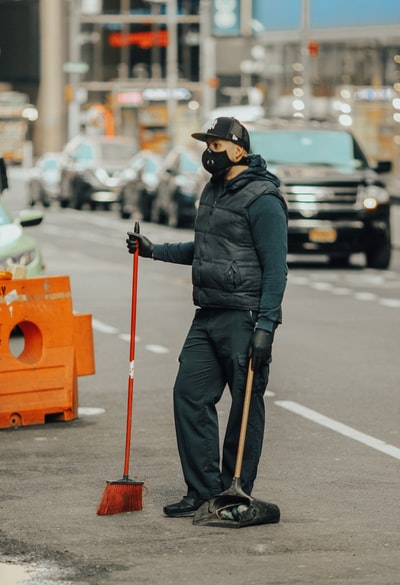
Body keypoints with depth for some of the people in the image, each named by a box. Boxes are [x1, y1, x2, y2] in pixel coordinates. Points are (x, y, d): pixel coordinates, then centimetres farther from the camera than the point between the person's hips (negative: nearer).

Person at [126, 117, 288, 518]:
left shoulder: (262, 200, -12)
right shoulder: (213, 192, 16)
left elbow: (275, 269, -15)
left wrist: (265, 325, -21)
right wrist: (155, 251, 25)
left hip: (245, 318, -9)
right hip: (208, 316, 9)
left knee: (246, 406, 0)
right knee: (190, 394, 3)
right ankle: (203, 490, 9)